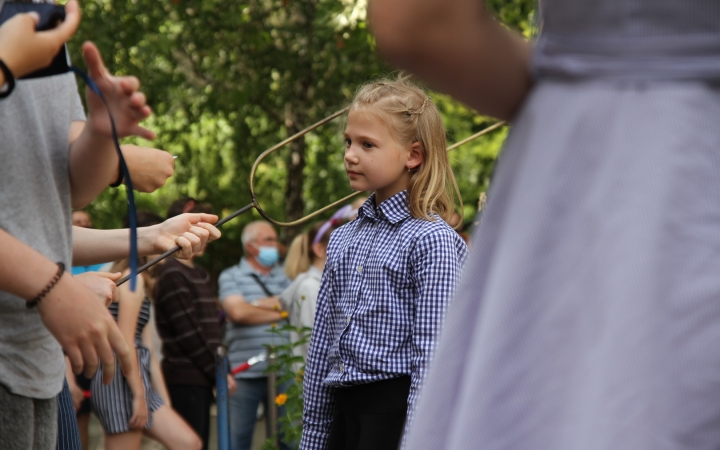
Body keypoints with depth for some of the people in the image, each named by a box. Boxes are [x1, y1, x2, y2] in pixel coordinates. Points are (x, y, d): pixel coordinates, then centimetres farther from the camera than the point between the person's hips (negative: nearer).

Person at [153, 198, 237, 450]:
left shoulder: (201, 275, 18)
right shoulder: (172, 275, -10)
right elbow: (187, 334, -15)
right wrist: (218, 373, -9)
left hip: (201, 379, 9)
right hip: (185, 380, -9)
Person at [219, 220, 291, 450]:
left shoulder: (282, 277, 16)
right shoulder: (231, 276, 5)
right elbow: (238, 312, -11)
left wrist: (257, 304, -6)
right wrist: (279, 312, -5)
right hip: (245, 376, -3)